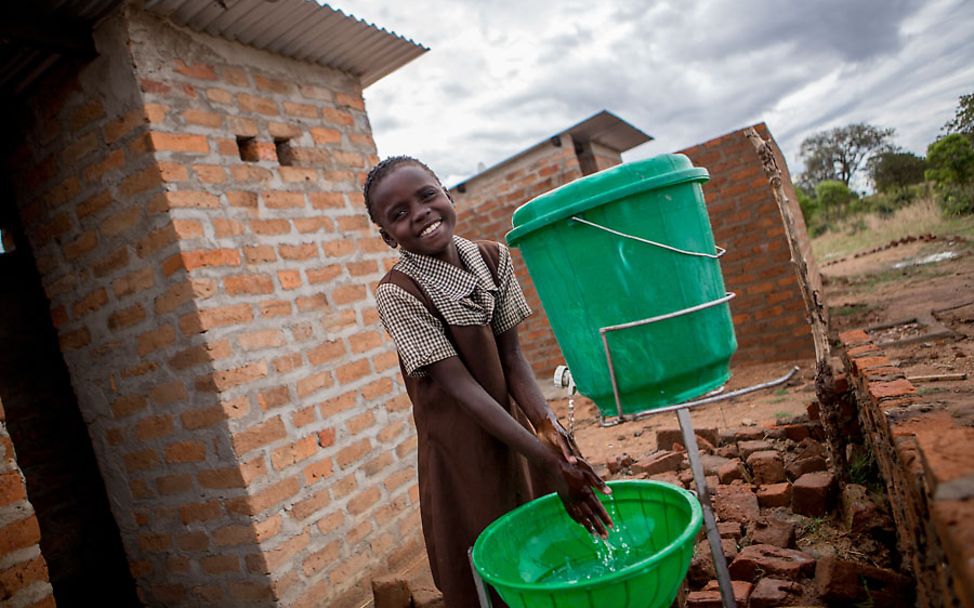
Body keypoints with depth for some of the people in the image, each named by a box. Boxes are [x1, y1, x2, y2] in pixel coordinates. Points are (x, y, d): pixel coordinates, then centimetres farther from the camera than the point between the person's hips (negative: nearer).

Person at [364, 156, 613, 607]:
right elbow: (462, 387, -24)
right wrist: (549, 461, -28)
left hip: (517, 431, 5)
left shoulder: (493, 258, -6)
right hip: (462, 451, -4)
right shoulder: (397, 293, -20)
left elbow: (511, 355, -4)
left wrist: (545, 423, -21)